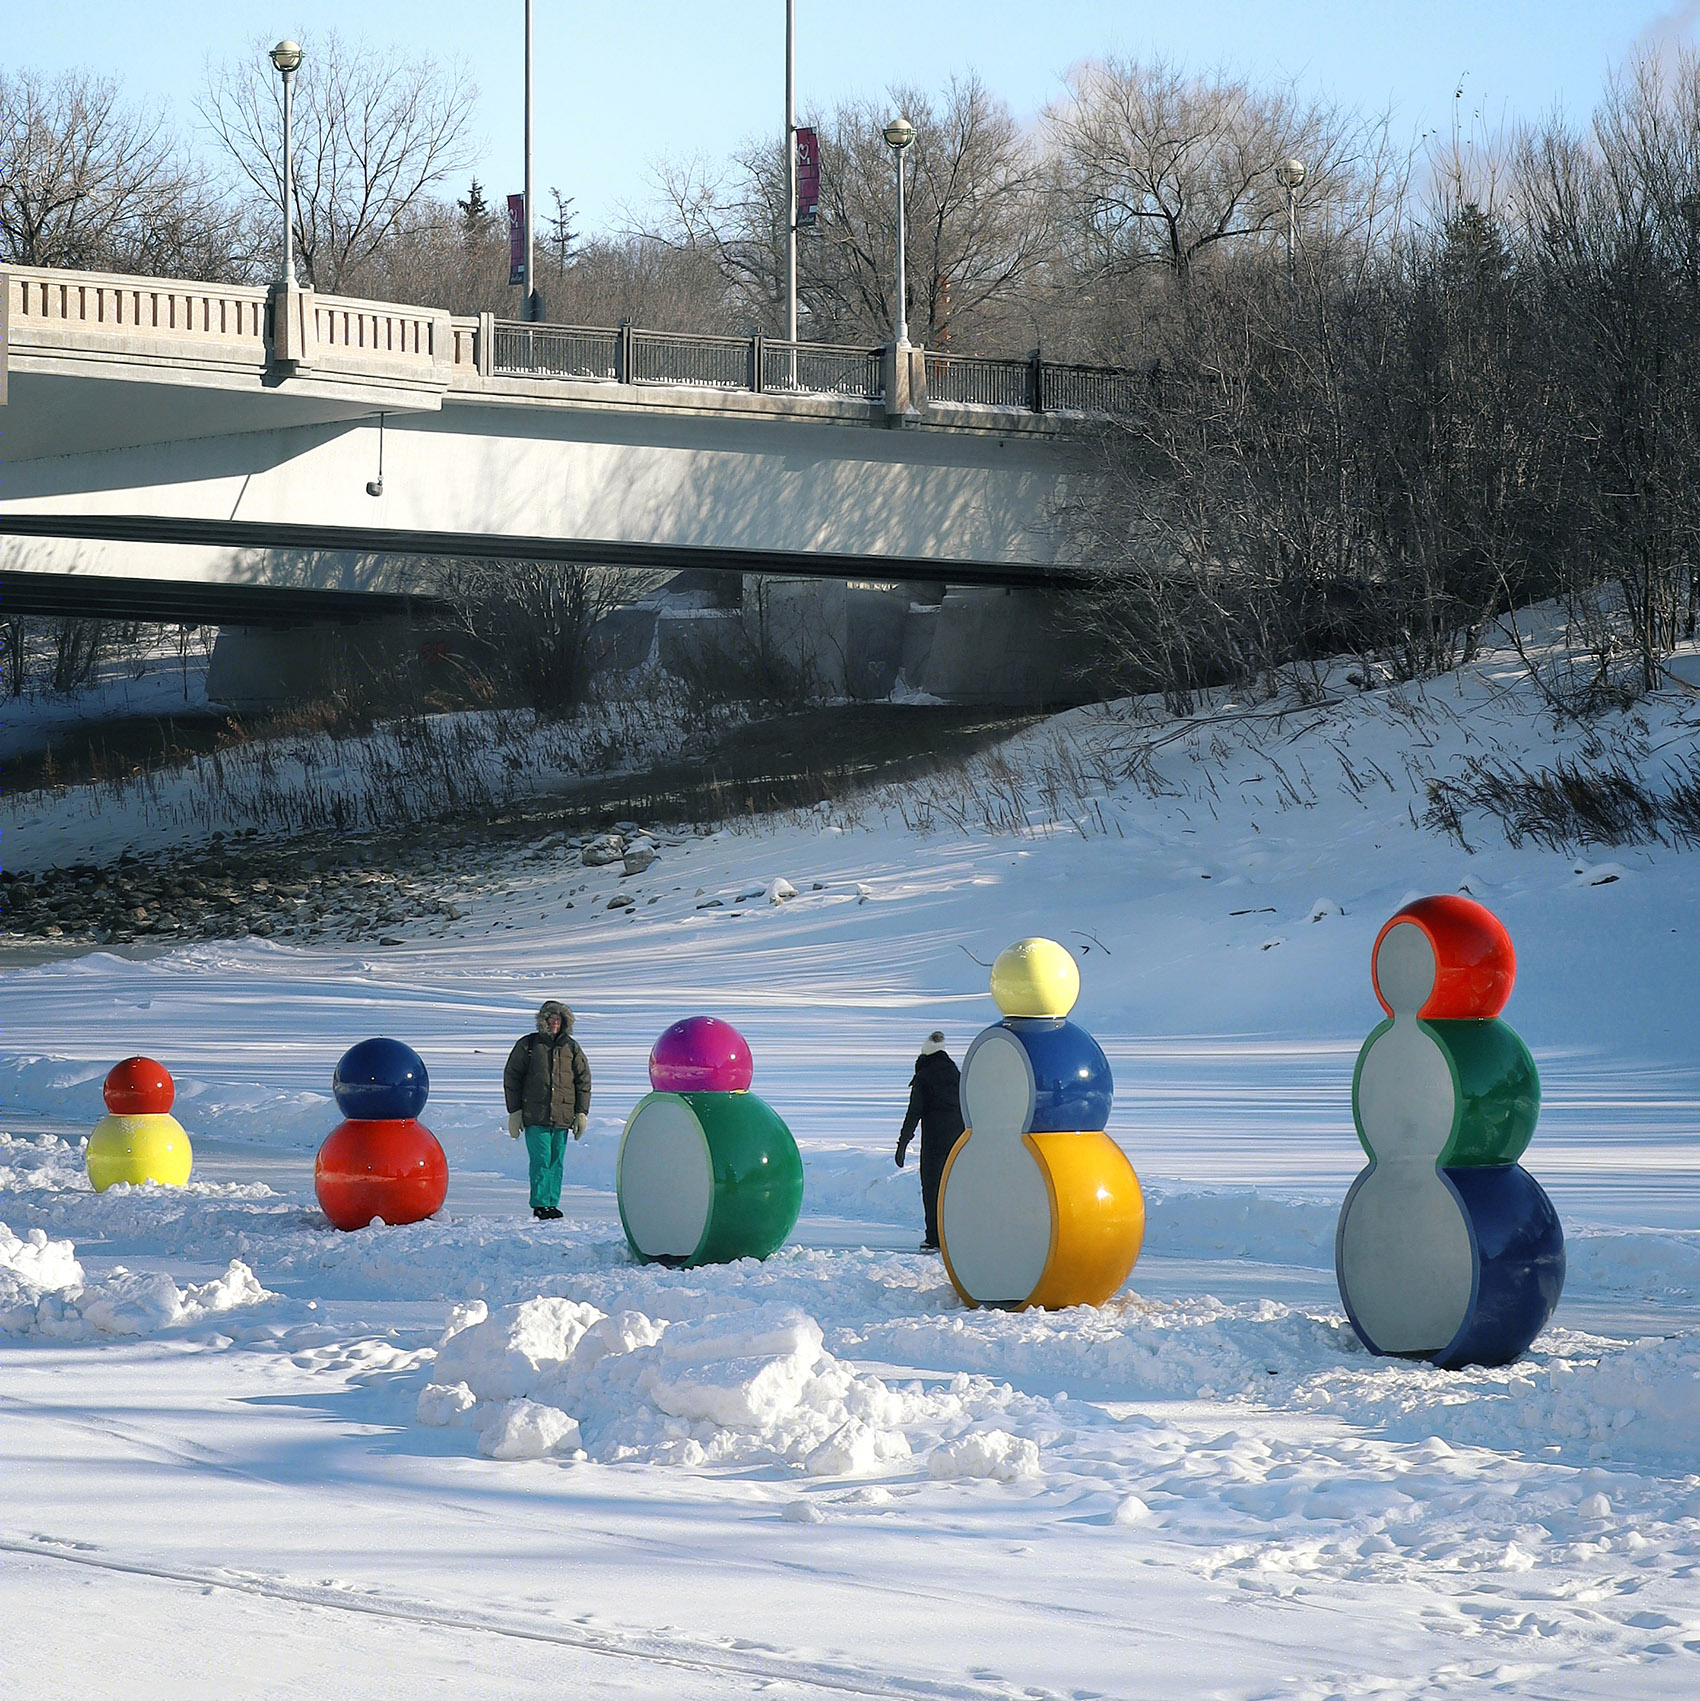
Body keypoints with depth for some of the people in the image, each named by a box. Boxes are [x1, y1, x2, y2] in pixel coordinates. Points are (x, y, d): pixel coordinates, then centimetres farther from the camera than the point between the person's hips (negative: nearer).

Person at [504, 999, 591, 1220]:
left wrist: (581, 1113, 6)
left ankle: (552, 1204, 8)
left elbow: (583, 1081, 14)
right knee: (541, 1160, -9)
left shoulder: (571, 1048, 11)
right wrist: (514, 1111, 1)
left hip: (562, 1118, 3)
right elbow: (511, 1078, 6)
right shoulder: (527, 1045, 4)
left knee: (556, 1161, 4)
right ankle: (540, 1204, -6)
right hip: (535, 1117, -3)